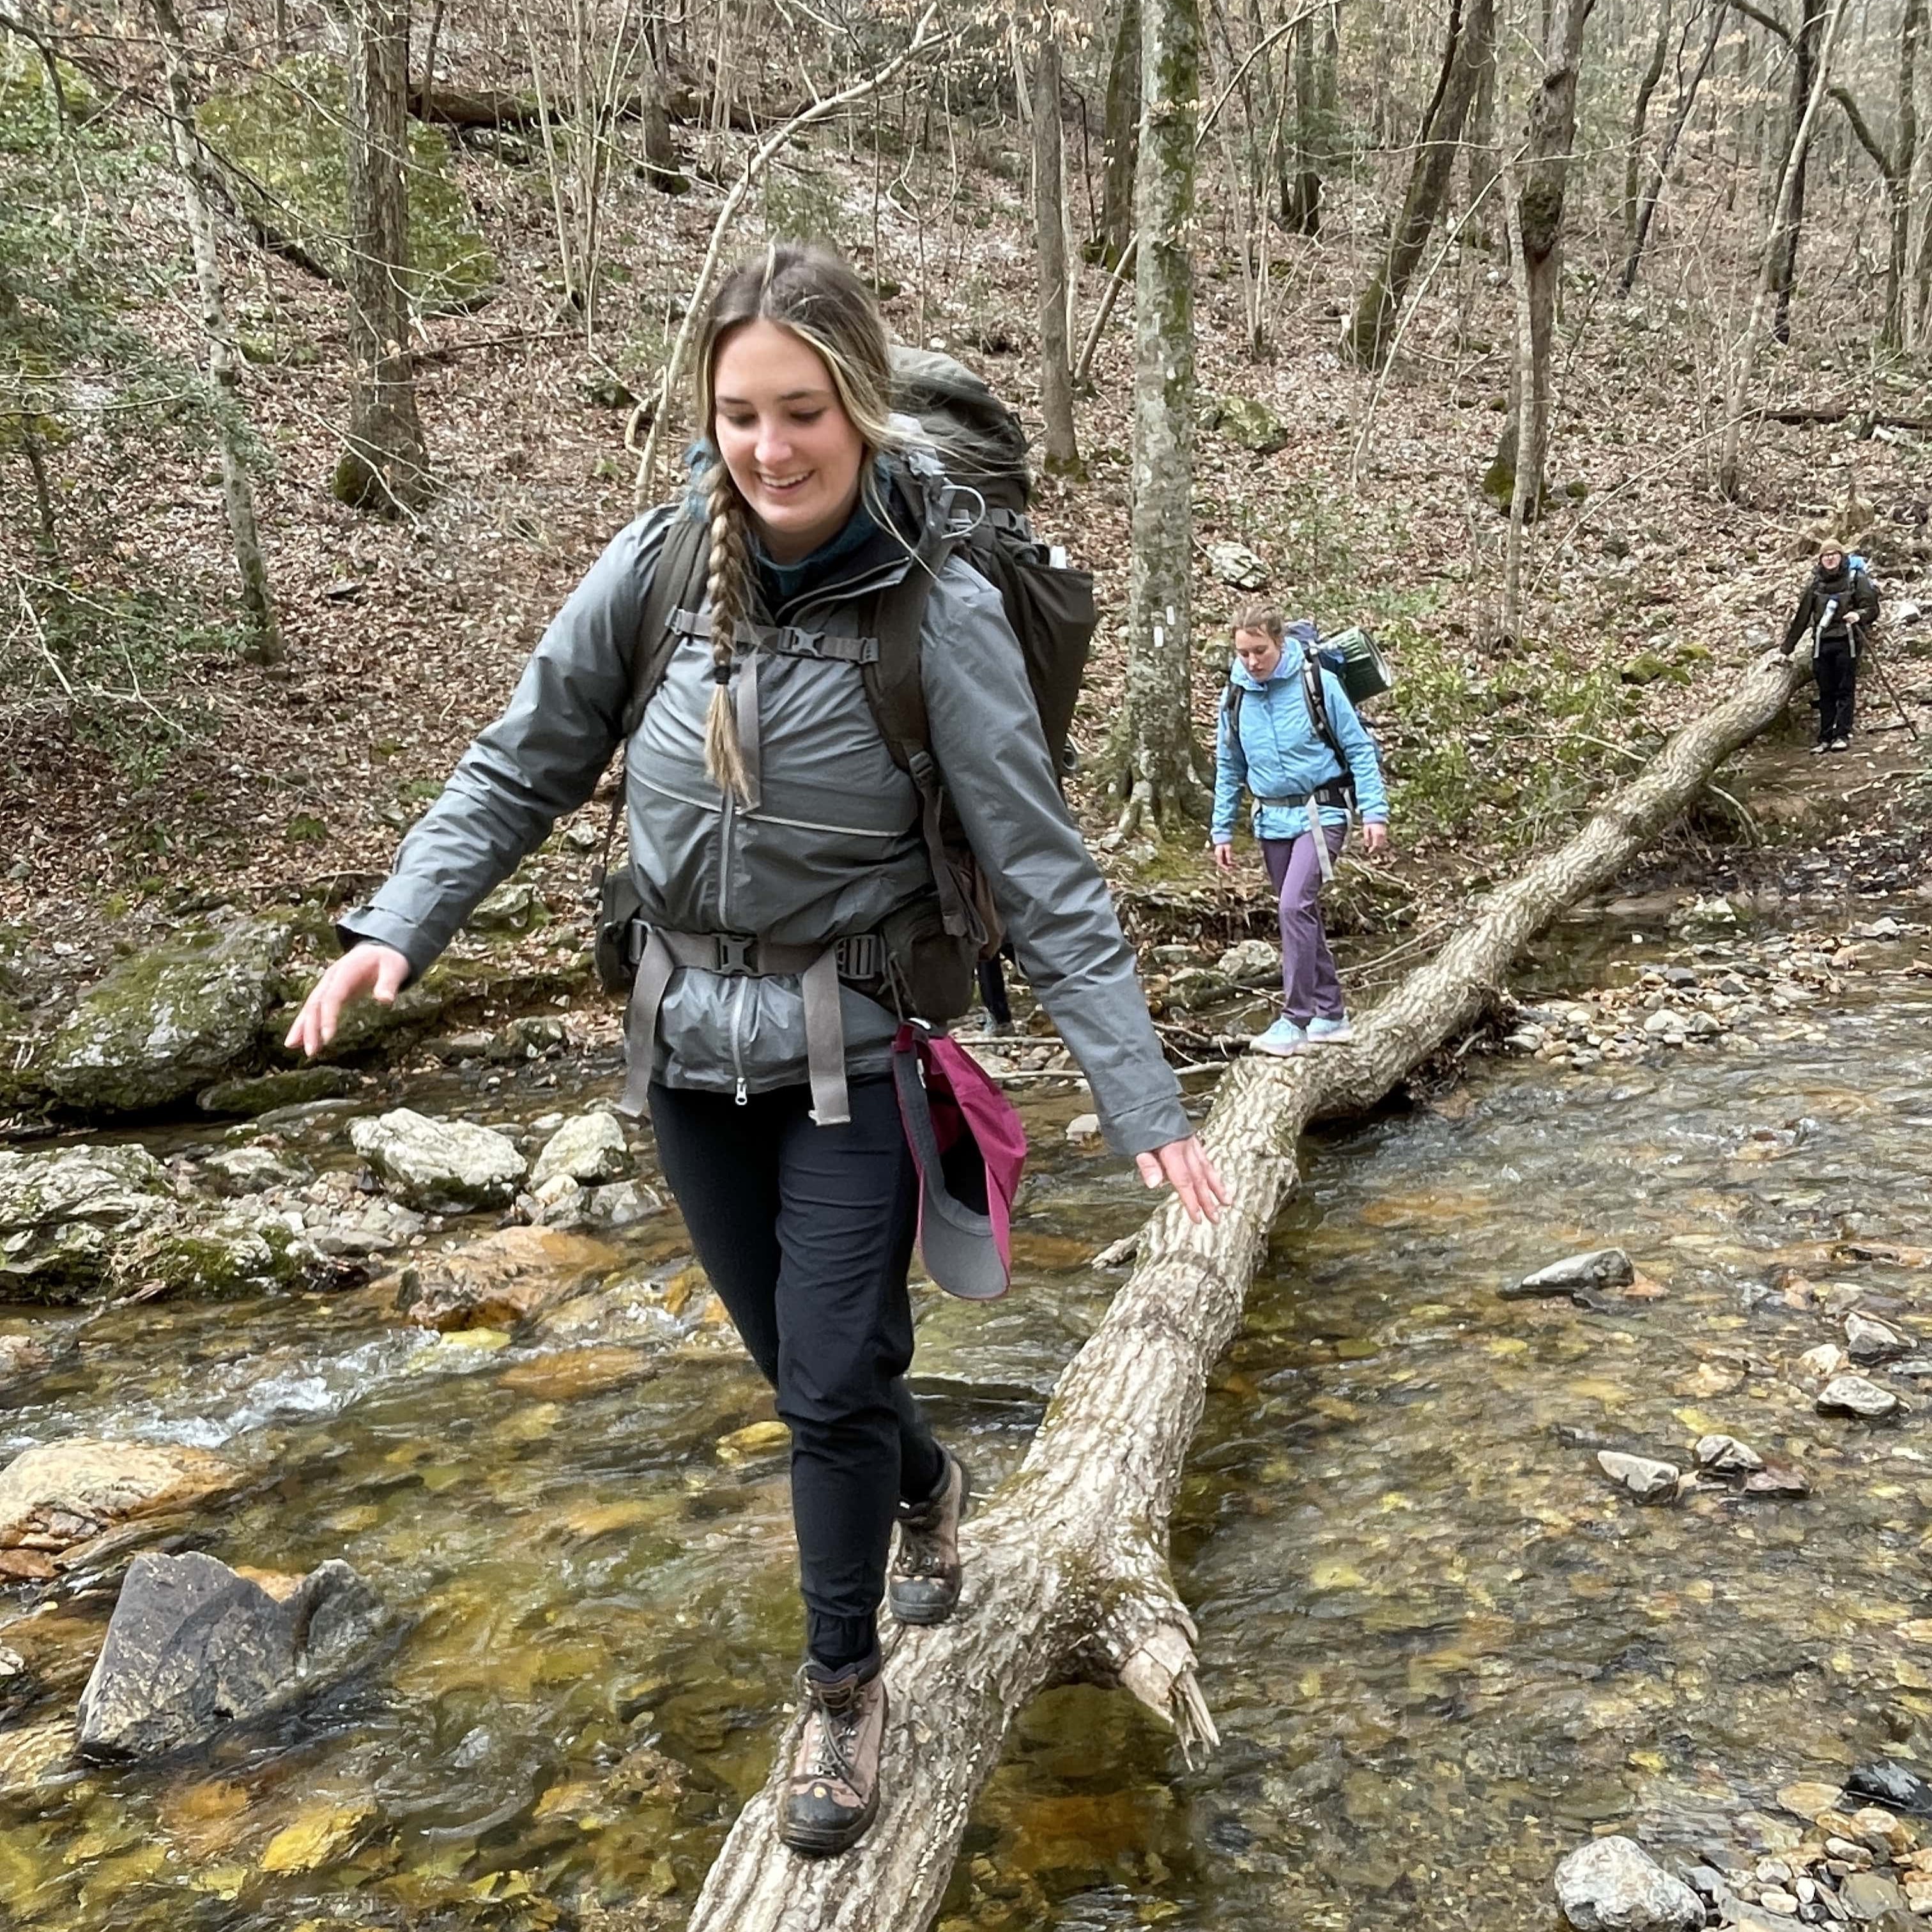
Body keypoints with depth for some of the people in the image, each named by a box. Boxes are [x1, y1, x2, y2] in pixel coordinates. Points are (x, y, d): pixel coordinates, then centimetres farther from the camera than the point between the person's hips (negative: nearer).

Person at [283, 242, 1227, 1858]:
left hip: (851, 1057, -3)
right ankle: (928, 1485, 50)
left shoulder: (941, 612, -17)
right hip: (689, 1048, 4)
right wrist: (399, 925, -9)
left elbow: (1044, 873, -15)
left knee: (835, 1386, 2)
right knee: (796, 1361, 18)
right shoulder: (662, 563, -9)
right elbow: (523, 768, 2)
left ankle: (845, 1690, 27)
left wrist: (1143, 1098, -17)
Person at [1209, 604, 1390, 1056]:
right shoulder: (1235, 695, 2)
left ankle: (1296, 1020, -15)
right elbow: (1229, 768, 12)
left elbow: (1360, 749, -7)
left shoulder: (1317, 683, -11)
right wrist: (1222, 831, 9)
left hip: (1319, 812, -6)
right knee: (1302, 915, 12)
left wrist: (1374, 813, -12)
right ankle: (1330, 1014, 24)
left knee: (1295, 905, -20)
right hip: (1272, 819, 6)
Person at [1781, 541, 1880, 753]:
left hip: (1847, 642, -4)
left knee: (1845, 690, -5)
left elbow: (1872, 608, 0)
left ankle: (1843, 736, -5)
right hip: (1822, 643, 4)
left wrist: (1859, 615, -23)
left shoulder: (1856, 578, 2)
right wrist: (1787, 647, 15)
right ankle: (1825, 738, 6)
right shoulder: (1816, 583, 12)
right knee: (1825, 693, 4)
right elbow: (1801, 616, 14)